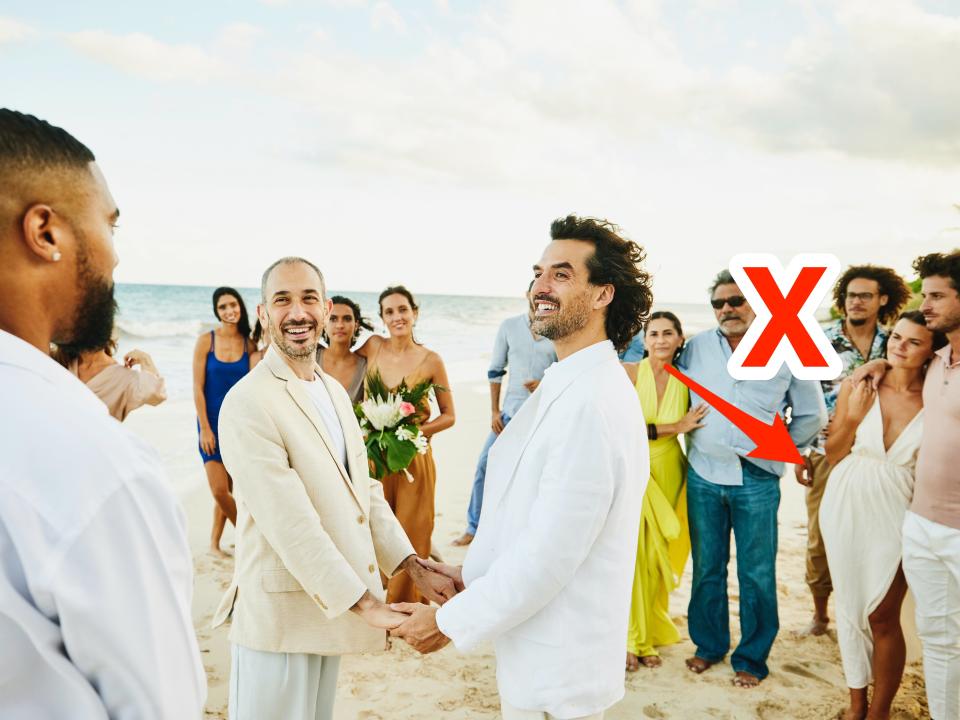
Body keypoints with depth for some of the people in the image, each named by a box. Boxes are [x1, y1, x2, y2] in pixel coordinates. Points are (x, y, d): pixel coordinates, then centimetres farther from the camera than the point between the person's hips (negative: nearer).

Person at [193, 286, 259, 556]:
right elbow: (198, 387, -6)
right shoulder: (206, 341, -5)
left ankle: (215, 542, 23)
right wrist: (204, 428, -9)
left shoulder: (250, 344, 0)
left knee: (226, 489, 7)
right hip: (212, 422, -2)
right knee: (219, 490, -6)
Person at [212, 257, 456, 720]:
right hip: (281, 614, -7)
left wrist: (415, 569, 1)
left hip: (332, 604, 8)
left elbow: (364, 491, 9)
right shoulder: (248, 403, -19)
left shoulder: (335, 391, 8)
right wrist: (363, 602, -21)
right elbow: (290, 523, -23)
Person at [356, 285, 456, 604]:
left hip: (413, 460, -2)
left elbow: (449, 416, -1)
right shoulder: (373, 346, 0)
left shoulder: (431, 360, -6)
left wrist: (416, 430, -15)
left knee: (411, 538, 7)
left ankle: (409, 605, 25)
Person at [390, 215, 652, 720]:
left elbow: (548, 555, -26)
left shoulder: (592, 403, -26)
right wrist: (470, 575, 9)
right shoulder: (564, 386, 7)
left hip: (556, 672, -9)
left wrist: (451, 622, -16)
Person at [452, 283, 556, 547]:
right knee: (484, 466, 2)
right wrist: (494, 411, 1)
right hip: (510, 412, 2)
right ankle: (474, 527, 16)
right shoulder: (509, 326, 0)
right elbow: (495, 371, 5)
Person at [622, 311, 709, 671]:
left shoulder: (686, 380, 1)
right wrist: (674, 427, -16)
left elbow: (694, 431, 10)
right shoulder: (628, 373, -9)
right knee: (630, 554, -4)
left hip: (667, 475, 3)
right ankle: (627, 638, 13)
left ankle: (649, 635, 26)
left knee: (656, 557, 8)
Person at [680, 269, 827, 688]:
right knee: (706, 567, 12)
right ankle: (709, 645, 29)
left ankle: (752, 658, 22)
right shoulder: (696, 347, 3)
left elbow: (812, 416, 6)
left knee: (756, 573, 6)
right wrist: (692, 440, 7)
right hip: (704, 476, 2)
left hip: (756, 480, -2)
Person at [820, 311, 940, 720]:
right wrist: (852, 418, -13)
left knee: (882, 618, 5)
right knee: (850, 609, 14)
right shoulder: (858, 387, -4)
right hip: (846, 509, 2)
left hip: (895, 516, -2)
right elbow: (833, 456, 1)